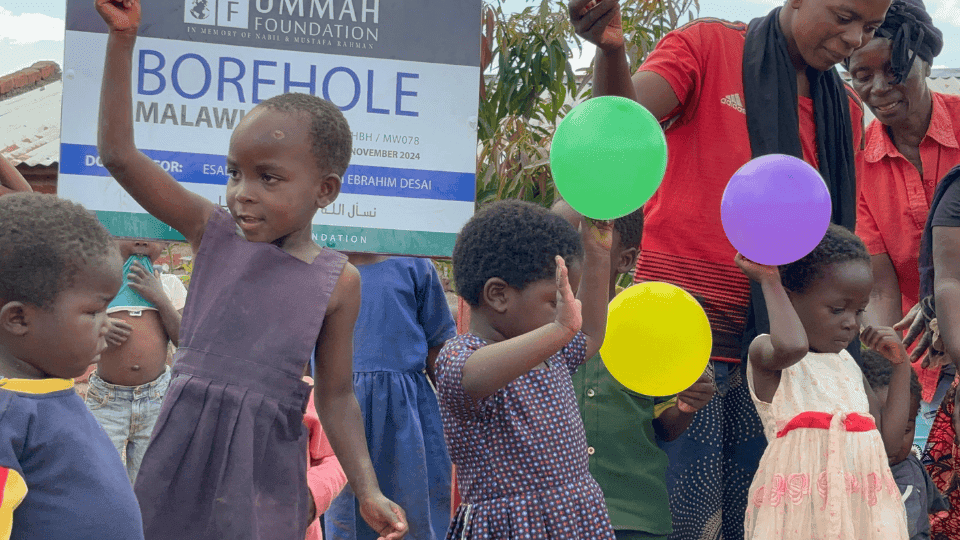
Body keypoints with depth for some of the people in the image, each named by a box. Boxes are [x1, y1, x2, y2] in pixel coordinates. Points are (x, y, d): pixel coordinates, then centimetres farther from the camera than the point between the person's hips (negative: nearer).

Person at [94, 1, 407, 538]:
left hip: (265, 463, -1)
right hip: (182, 451, 1)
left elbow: (336, 396, 5)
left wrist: (368, 490, -4)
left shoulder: (338, 281, -1)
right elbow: (118, 153, -4)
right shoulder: (216, 233, 0)